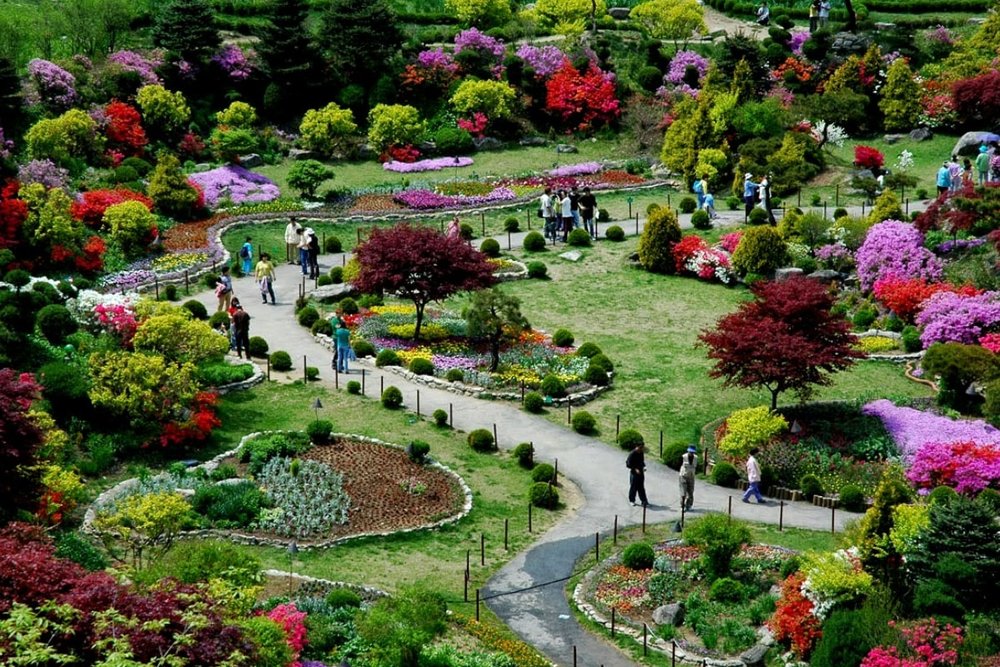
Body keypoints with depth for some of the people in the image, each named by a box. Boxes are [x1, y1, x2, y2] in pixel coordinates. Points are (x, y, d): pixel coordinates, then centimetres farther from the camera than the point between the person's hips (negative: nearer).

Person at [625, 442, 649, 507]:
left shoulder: (641, 453, 5)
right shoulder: (632, 454, -17)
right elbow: (628, 464, -15)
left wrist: (643, 467, 0)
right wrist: (635, 469, -23)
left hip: (640, 472, 6)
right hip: (634, 473, -6)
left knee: (641, 488, 7)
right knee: (633, 487, 5)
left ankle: (644, 501, 8)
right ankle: (632, 500, 22)